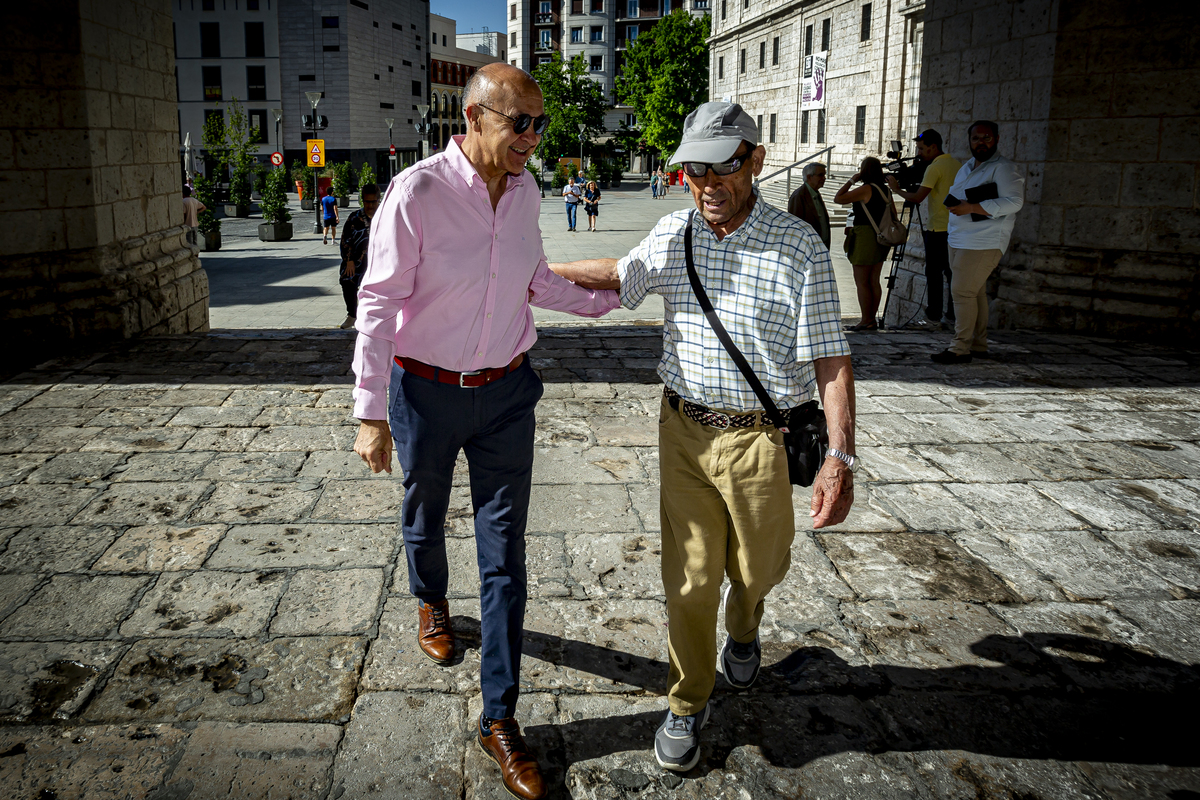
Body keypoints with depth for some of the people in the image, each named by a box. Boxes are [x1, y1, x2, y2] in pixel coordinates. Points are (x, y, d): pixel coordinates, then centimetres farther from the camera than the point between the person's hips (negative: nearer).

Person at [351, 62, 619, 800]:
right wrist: (373, 414, -14)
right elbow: (378, 304, -15)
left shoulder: (525, 191, -2)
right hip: (426, 393, -3)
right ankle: (431, 602, 58)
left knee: (505, 555, 3)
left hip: (507, 392, 3)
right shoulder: (417, 192, -18)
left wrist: (607, 300, 18)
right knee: (425, 518, 22)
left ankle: (501, 719, 14)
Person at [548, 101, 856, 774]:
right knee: (690, 575, 7)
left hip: (761, 439, -2)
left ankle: (743, 630, 52)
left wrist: (841, 458, -20)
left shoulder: (799, 247, -11)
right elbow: (617, 275, 22)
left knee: (758, 567, 16)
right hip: (684, 430, 2)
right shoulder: (673, 235, 1)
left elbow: (830, 359, -13)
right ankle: (690, 703, 27)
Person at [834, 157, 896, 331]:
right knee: (874, 281, 11)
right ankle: (872, 319, 14)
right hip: (881, 239, 8)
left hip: (865, 237, -8)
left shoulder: (866, 189, -15)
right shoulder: (886, 190, 10)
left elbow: (838, 198, -14)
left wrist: (851, 181, -4)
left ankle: (866, 321, -3)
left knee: (861, 282, -3)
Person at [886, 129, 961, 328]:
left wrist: (897, 189, -5)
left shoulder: (934, 168, -15)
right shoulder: (956, 164, 12)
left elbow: (917, 197, -20)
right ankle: (952, 315, 12)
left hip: (938, 228, -8)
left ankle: (934, 315, 3)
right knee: (952, 271, 10)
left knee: (934, 273, 0)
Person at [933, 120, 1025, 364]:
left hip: (983, 243, -9)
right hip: (958, 241, 9)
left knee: (962, 291, -14)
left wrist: (971, 208, -24)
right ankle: (978, 344, 19)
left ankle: (961, 348, -11)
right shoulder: (967, 167, 18)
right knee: (975, 292, 12)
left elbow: (1014, 202, -21)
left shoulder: (1003, 168, -9)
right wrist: (954, 204, 9)